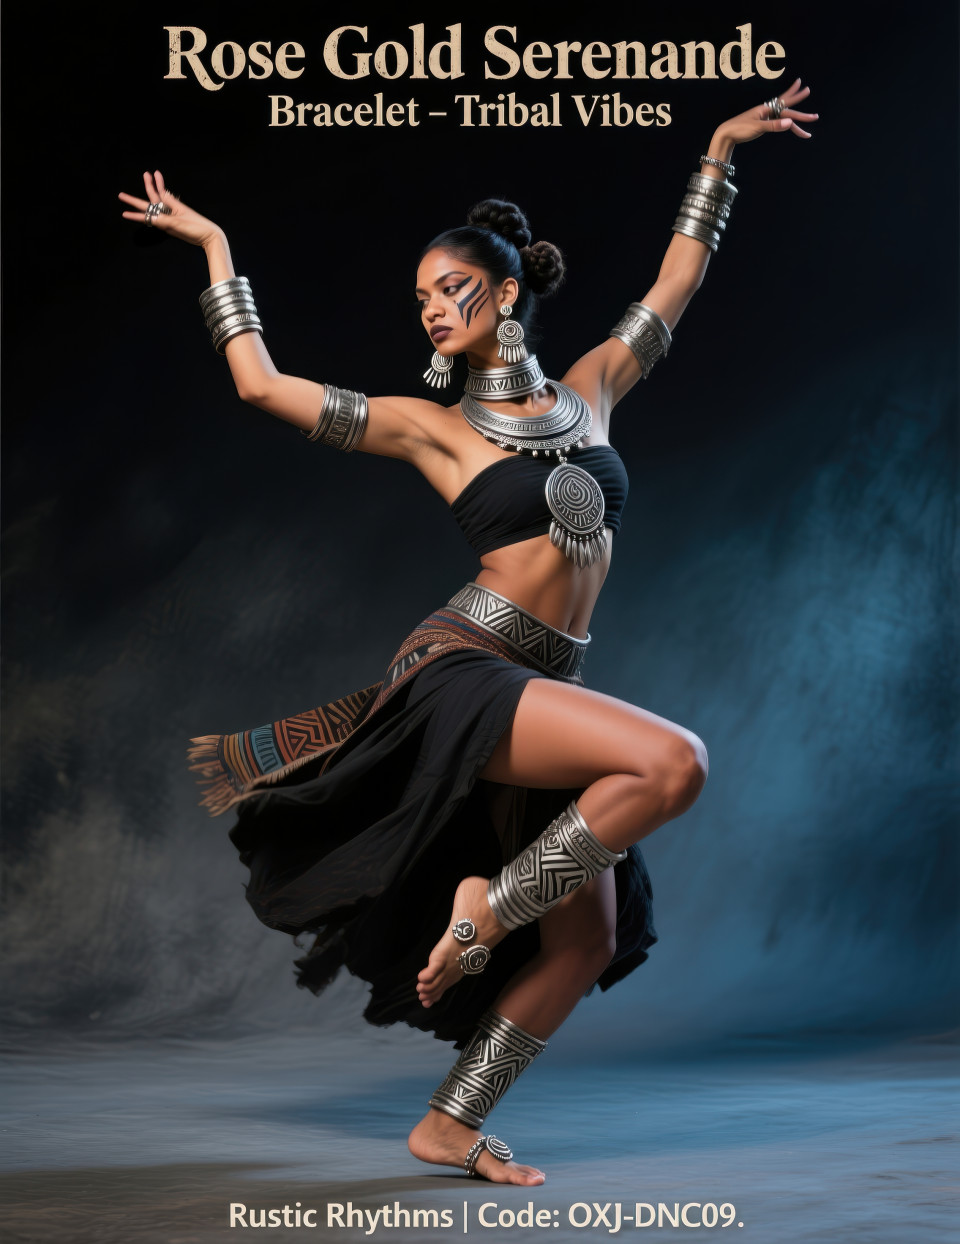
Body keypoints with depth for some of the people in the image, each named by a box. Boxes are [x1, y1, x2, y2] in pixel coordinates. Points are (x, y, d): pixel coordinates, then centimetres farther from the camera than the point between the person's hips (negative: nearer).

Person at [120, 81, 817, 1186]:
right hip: (463, 671, -6)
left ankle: (450, 1125, 14)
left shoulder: (588, 390, 14)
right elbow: (262, 387, 4)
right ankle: (489, 901, -13)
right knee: (673, 760, -29)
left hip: (542, 688, 6)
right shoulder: (432, 425, 5)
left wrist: (719, 153, 25)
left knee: (588, 940, 4)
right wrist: (216, 250, 11)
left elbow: (676, 285, 23)